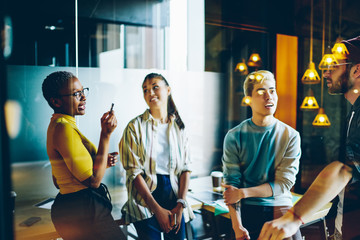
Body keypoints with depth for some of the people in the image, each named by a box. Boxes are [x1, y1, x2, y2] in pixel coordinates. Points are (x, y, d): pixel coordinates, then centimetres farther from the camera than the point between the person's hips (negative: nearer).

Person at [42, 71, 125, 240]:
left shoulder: (56, 126, 12)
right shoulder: (63, 128, -19)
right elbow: (93, 180, -21)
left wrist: (102, 162, 7)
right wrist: (106, 134, -20)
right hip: (83, 211, -10)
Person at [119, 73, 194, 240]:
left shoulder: (179, 126, 7)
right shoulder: (136, 126, -3)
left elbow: (186, 167, 4)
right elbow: (134, 171, -9)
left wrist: (180, 204, -7)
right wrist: (157, 209, -12)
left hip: (174, 192, 3)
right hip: (145, 198, -3)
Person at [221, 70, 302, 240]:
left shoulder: (291, 136, -3)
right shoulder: (234, 137, -4)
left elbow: (284, 183, -8)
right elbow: (232, 183, -8)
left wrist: (243, 193, -16)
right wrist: (237, 226, -16)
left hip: (281, 210, 1)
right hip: (247, 212, -1)